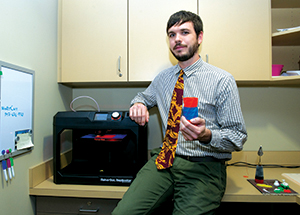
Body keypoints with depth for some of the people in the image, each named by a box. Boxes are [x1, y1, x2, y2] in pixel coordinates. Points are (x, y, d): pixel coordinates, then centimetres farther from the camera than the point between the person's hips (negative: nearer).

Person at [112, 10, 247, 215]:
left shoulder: (223, 80, -3)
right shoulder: (163, 78, 12)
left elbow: (238, 138, -2)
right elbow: (144, 96, 31)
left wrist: (206, 135, -23)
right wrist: (138, 104, 6)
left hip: (205, 166, -2)